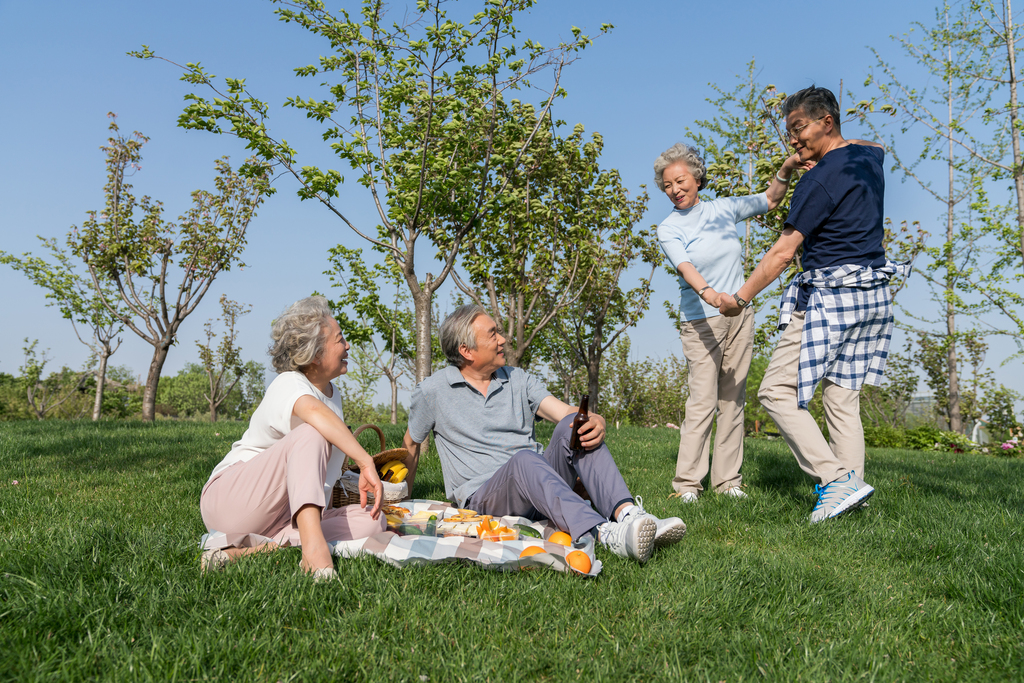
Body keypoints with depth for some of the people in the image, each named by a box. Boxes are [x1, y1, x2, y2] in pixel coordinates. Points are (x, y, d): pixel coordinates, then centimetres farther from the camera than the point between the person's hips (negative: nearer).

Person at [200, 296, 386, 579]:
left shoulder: (333, 394, 13)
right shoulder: (288, 385, -13)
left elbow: (329, 460, 21)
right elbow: (315, 413, -39)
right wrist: (366, 463, -43)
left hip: (284, 517, 8)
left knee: (373, 520, -16)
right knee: (311, 433, -29)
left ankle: (249, 551, -29)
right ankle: (312, 543, -47)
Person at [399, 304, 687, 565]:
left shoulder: (518, 380, 12)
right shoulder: (432, 392, 3)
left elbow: (566, 412, -1)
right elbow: (411, 444, 17)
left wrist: (596, 421, -23)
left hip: (538, 483, 4)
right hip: (482, 495, -4)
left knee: (573, 426, -23)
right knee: (524, 459, -38)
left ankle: (628, 513, -43)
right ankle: (607, 535, -61)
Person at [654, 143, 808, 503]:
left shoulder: (723, 208, 8)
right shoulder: (668, 229, -3)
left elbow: (770, 200, 19)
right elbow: (685, 267, -20)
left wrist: (785, 170, 0)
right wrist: (708, 293, -39)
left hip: (739, 316, 4)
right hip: (700, 321, -4)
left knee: (733, 399, 3)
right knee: (702, 400, -12)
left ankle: (727, 480, 9)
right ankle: (687, 481, -5)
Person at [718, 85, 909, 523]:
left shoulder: (820, 180, -15)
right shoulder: (869, 156, 11)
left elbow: (783, 251, -16)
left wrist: (740, 298, -8)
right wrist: (816, 156, 26)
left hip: (830, 297, -9)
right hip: (875, 295, 9)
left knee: (777, 391, -4)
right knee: (842, 398, 10)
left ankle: (837, 479, -11)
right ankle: (850, 487, 8)